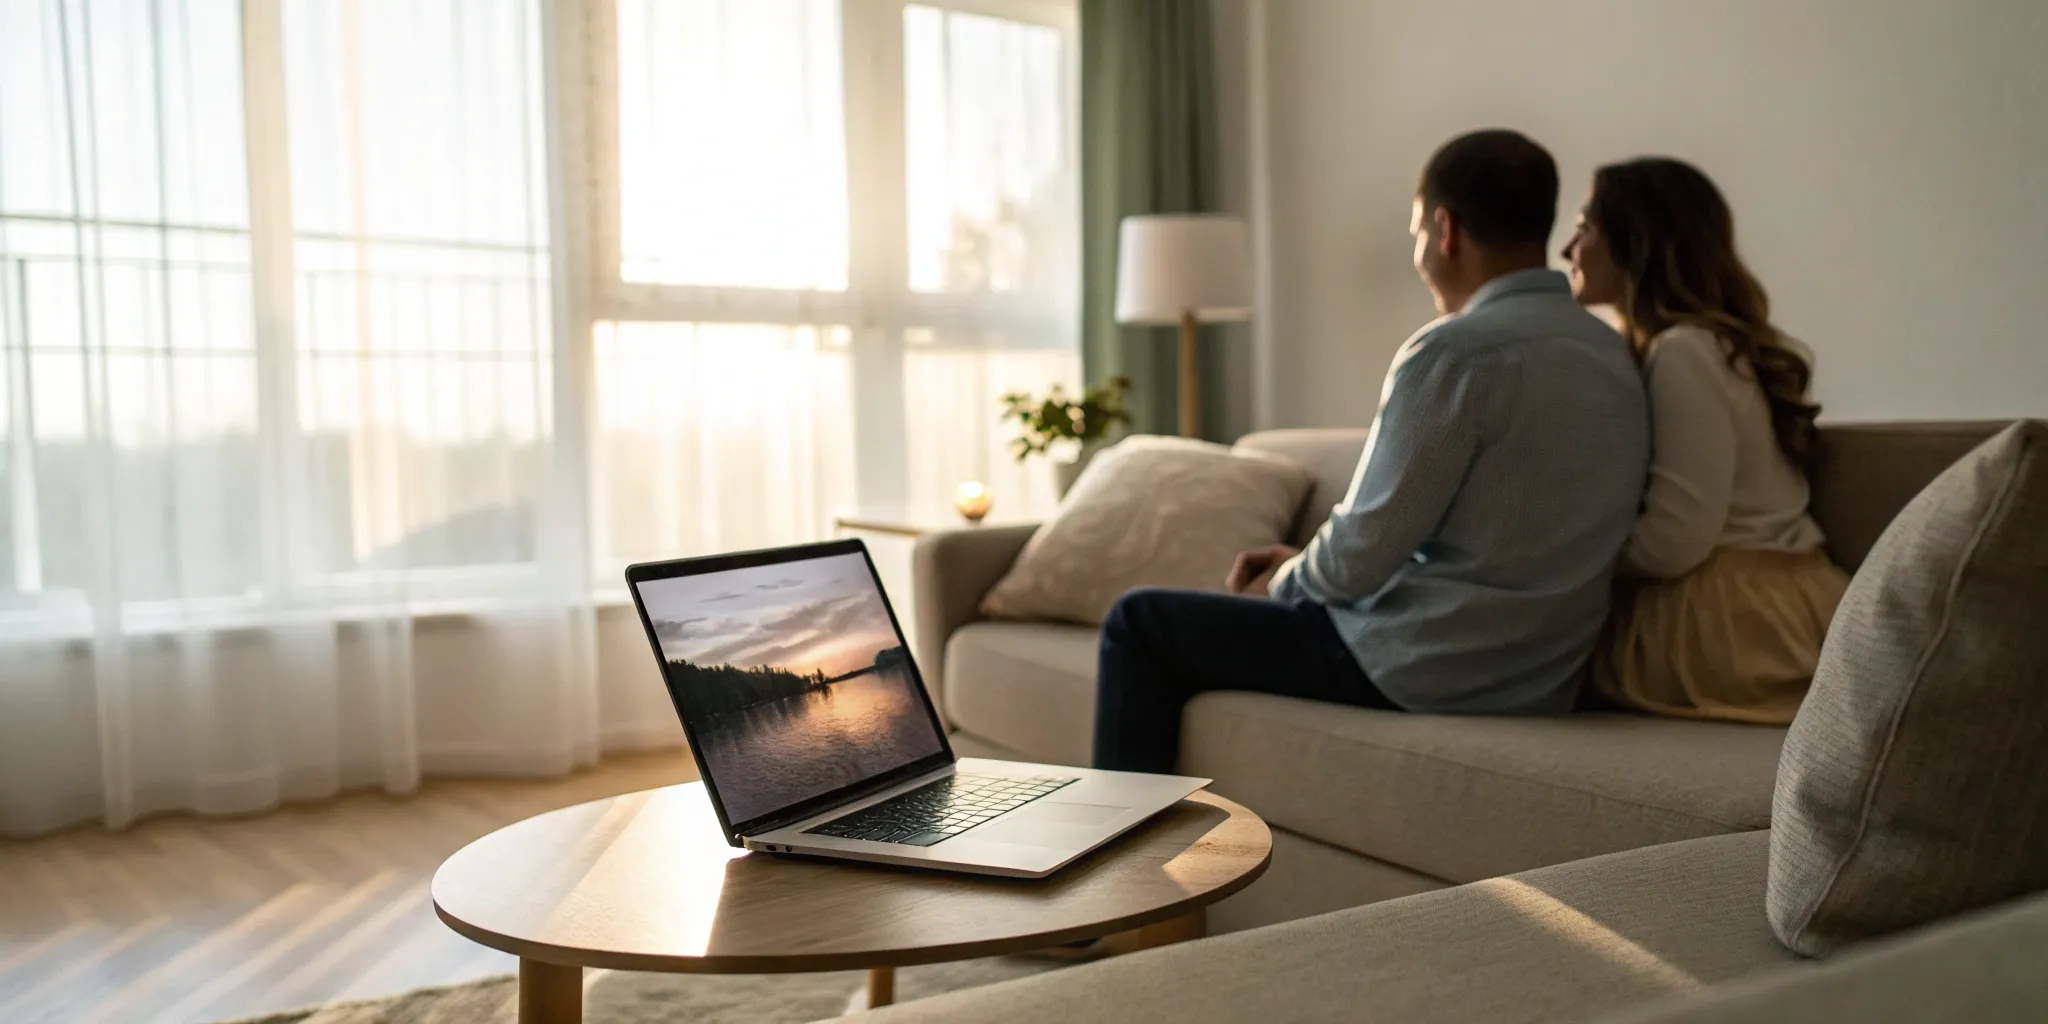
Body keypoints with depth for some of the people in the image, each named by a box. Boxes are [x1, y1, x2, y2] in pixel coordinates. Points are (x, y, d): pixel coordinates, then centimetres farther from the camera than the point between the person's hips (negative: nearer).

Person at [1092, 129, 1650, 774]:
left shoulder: (1457, 352, -19)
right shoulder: (1610, 352, 9)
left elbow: (1362, 555, -18)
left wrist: (1281, 586, 5)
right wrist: (1302, 565, 13)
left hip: (1431, 670, -9)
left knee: (1139, 623, 4)